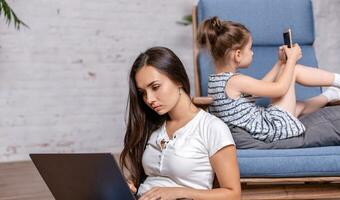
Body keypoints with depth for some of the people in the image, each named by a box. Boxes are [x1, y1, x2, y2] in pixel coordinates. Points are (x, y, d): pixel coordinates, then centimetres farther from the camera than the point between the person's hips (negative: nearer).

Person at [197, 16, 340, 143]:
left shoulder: (215, 80, 5)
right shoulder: (235, 81, -24)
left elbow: (260, 88, 14)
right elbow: (280, 89, -17)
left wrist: (281, 62, 13)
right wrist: (292, 59, -5)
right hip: (275, 126, -9)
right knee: (295, 70, 1)